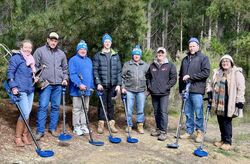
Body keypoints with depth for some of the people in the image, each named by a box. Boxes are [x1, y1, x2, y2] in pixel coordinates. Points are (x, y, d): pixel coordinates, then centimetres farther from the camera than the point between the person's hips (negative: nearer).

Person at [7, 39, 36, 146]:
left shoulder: (31, 60, 14)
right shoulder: (16, 58, -7)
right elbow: (10, 73, -10)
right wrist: (13, 87, -17)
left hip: (30, 90, 7)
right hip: (20, 91, -7)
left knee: (27, 113, 9)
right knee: (25, 114, -10)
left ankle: (25, 135, 20)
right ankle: (18, 137, 4)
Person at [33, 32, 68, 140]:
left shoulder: (61, 53, 14)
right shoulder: (40, 51, 2)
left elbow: (65, 68, 23)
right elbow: (35, 66, 1)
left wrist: (65, 79, 9)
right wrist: (40, 80, -7)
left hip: (58, 85, 4)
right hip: (45, 84, -4)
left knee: (56, 107, 8)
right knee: (43, 106, -8)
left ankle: (52, 128, 20)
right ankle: (40, 131, 0)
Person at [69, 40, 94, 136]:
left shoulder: (89, 61, 17)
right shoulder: (73, 60, -5)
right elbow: (72, 74, -15)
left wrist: (92, 86, 14)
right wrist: (79, 84, -26)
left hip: (87, 89, 7)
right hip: (77, 89, -6)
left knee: (85, 108, 11)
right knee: (77, 108, -1)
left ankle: (83, 125, 21)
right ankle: (76, 127, 8)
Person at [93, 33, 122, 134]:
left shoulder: (116, 56, 9)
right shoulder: (98, 55, 3)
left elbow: (119, 71, 7)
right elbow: (95, 70, -2)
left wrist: (119, 84, 0)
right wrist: (98, 83, -11)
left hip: (113, 84, 2)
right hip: (102, 84, -2)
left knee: (111, 104, 8)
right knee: (102, 104, 2)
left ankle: (111, 124, 16)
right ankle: (101, 124, 12)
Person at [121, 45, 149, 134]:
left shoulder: (145, 65, 9)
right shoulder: (127, 65, 4)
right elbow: (123, 77, 4)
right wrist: (123, 87, -3)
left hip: (141, 90, 1)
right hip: (129, 90, -1)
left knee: (140, 109, 6)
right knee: (129, 109, 4)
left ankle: (140, 125, 17)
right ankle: (129, 125, 17)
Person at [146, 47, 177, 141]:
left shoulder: (170, 65, 1)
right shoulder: (152, 65, 12)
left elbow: (174, 78, -2)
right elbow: (148, 77, 21)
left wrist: (167, 87, -9)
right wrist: (149, 86, 8)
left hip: (164, 94, -4)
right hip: (154, 93, 5)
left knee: (163, 112, -9)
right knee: (156, 112, 12)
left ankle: (163, 132, -4)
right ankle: (158, 129, 23)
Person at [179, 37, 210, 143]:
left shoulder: (203, 58, 1)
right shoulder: (185, 59, 18)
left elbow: (206, 73, -10)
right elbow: (180, 75, 22)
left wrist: (191, 76, -14)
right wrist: (181, 88, 16)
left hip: (197, 90, -5)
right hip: (186, 90, 5)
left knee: (198, 113, -1)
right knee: (188, 112, 11)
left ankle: (199, 132, 11)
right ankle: (189, 131, 21)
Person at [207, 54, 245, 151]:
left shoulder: (236, 73, -3)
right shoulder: (217, 73, 15)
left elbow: (241, 88, -8)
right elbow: (212, 84, 29)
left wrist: (240, 100, -14)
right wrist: (210, 91, 12)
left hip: (229, 103, -6)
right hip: (218, 102, 6)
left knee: (227, 122, -3)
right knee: (221, 122, 11)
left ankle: (228, 142, 9)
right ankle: (223, 140, 24)